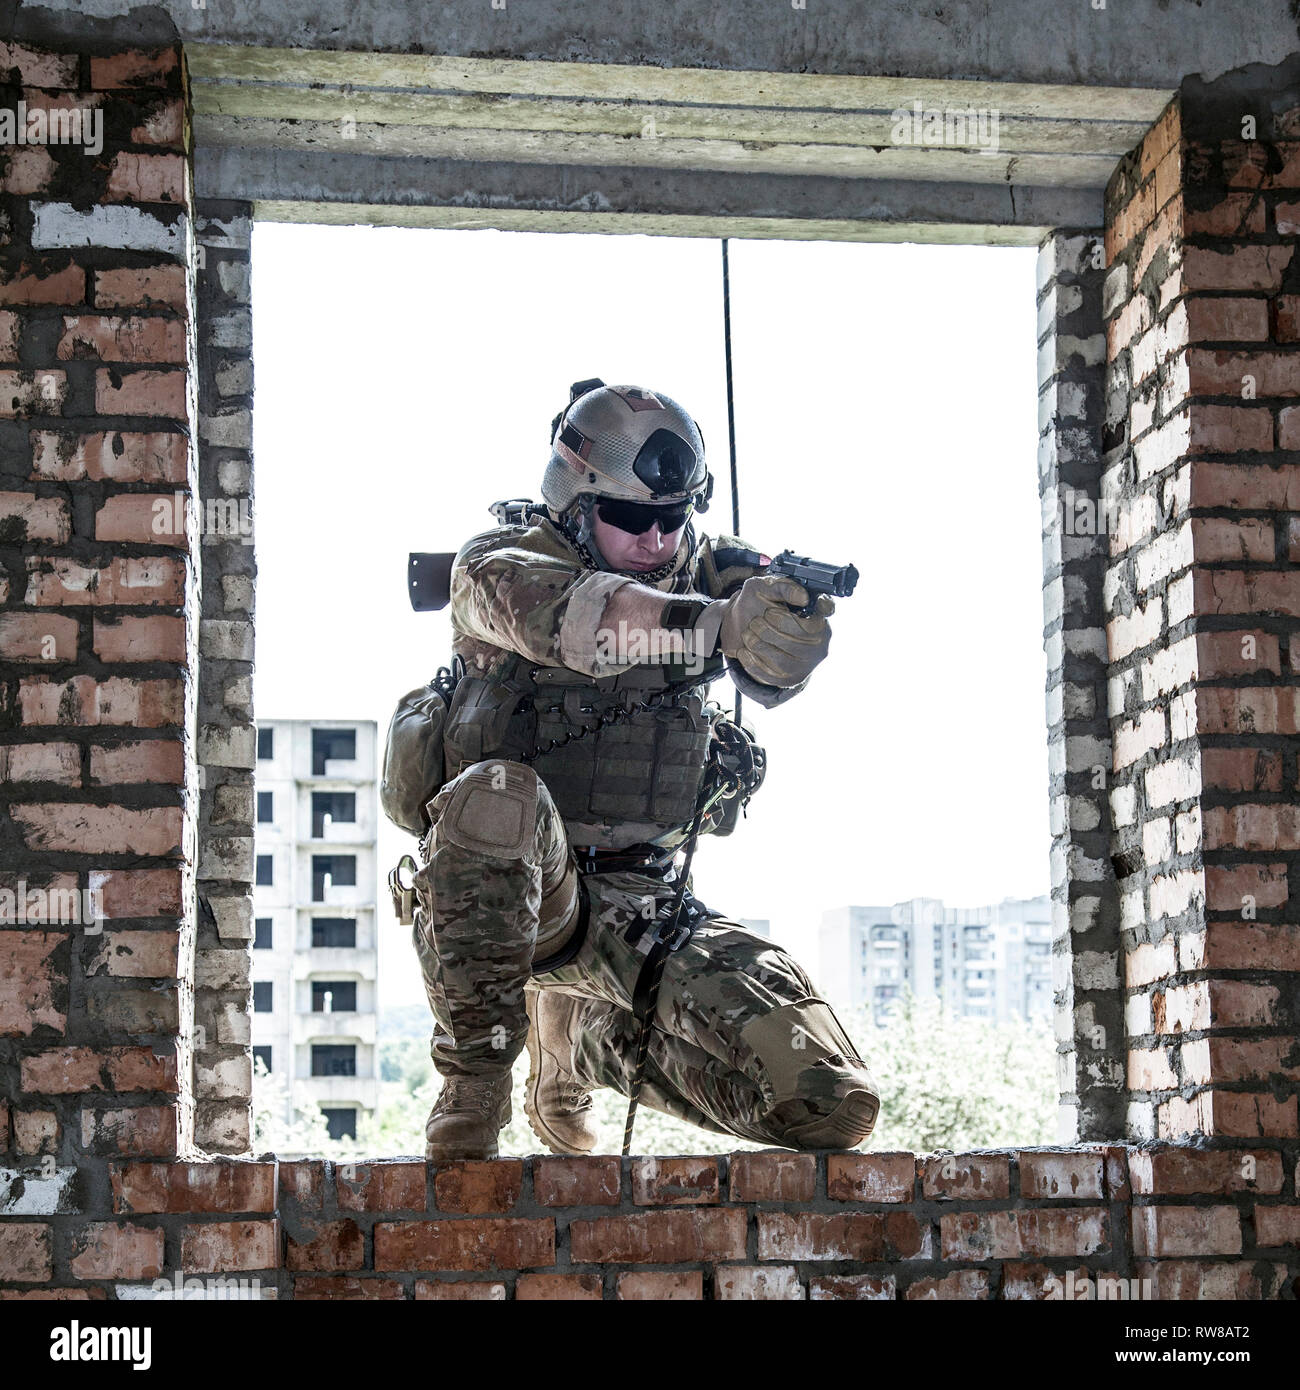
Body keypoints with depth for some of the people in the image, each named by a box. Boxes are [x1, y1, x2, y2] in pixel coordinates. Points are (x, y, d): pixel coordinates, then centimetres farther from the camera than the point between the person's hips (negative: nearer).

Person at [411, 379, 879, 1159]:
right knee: (497, 798, -39)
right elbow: (575, 616, -30)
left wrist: (792, 617, -37)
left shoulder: (702, 575, 6)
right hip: (510, 902, -5)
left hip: (644, 910, 5)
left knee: (832, 1105, -7)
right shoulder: (498, 566, -6)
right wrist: (720, 623, -46)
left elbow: (773, 674, -13)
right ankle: (475, 1084, -20)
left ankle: (582, 1044, 22)